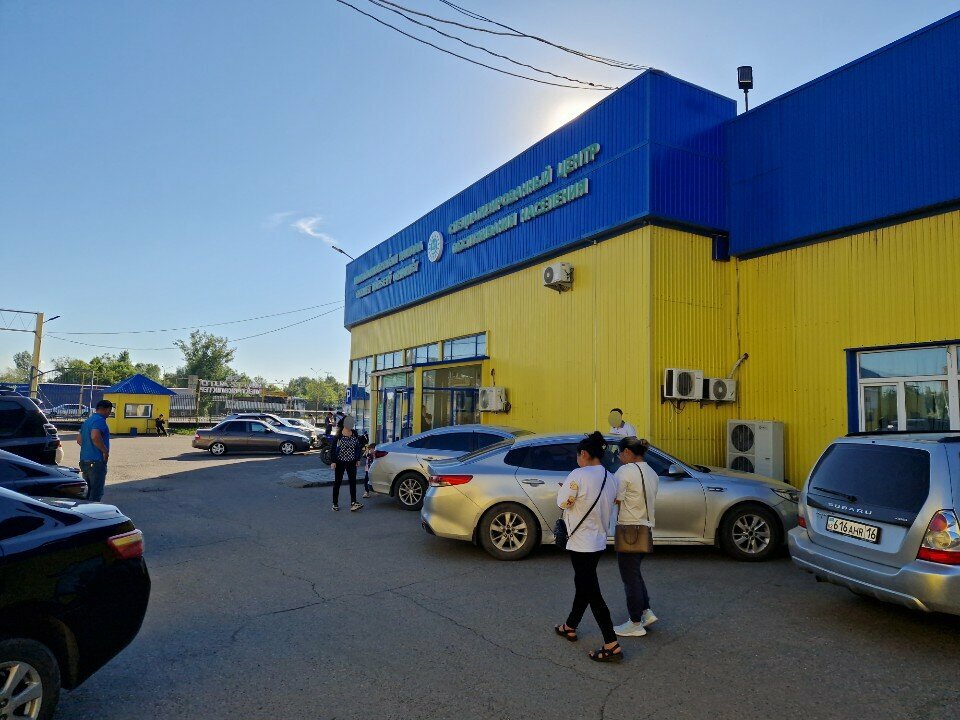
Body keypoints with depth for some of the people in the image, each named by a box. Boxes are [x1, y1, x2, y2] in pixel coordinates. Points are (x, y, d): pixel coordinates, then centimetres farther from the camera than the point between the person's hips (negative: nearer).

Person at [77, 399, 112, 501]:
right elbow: (95, 436, -30)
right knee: (96, 493, -4)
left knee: (88, 490, 18)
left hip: (84, 460, 10)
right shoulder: (100, 420, -14)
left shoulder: (87, 421, 17)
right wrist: (105, 451, -20)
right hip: (96, 461, -10)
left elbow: (79, 440, 24)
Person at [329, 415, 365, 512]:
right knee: (337, 482, 6)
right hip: (340, 463, -4)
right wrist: (333, 462, -13)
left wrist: (358, 459, 9)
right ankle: (335, 504, 16)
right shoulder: (338, 435, -11)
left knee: (353, 482, -5)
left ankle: (353, 503, -8)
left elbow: (359, 447, 13)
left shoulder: (355, 434, 3)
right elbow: (333, 449, -9)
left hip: (351, 462, 4)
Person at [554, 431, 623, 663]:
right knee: (584, 585, 21)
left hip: (581, 543, -8)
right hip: (599, 541, 8)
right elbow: (609, 507, 11)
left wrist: (565, 489, 8)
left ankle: (612, 646, -1)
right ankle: (570, 627, 38)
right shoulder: (611, 478, 2)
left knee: (591, 592, -2)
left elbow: (563, 502, -12)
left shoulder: (579, 475, -20)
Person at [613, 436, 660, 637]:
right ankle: (646, 612, 23)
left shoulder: (626, 471, -15)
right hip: (646, 528, 8)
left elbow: (615, 499, -18)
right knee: (635, 572, 23)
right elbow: (650, 502, 13)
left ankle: (635, 624, 13)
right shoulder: (652, 473, 11)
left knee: (630, 576, 4)